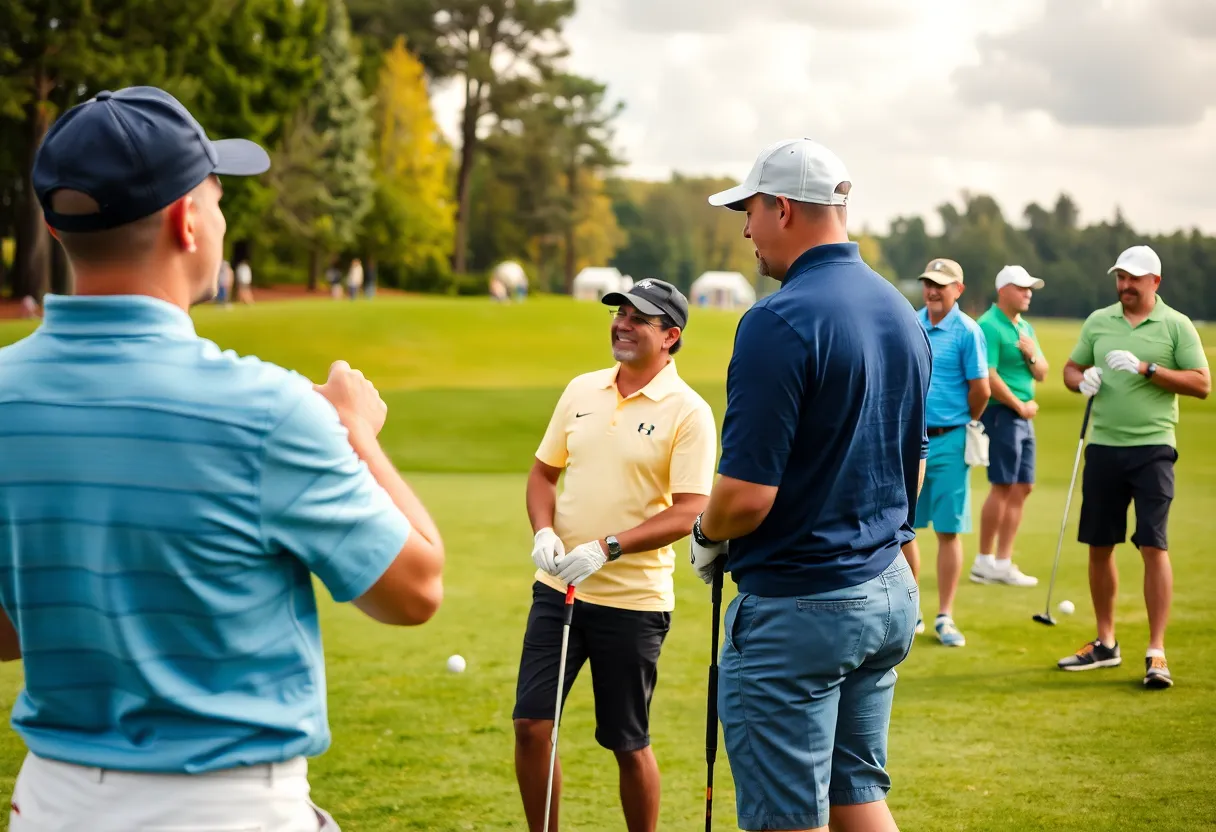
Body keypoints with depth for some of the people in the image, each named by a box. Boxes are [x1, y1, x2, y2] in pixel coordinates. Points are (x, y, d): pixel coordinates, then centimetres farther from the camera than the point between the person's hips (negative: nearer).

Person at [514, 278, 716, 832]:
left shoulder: (689, 412, -9)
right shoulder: (581, 391, 8)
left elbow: (689, 512, -14)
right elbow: (544, 471, 15)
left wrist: (608, 548, -23)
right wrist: (544, 532, -5)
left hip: (634, 601, -5)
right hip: (557, 589, 5)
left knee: (628, 745, 5)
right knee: (531, 725, 1)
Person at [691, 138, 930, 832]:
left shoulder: (780, 322, -19)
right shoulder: (902, 314, 9)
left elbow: (748, 495, -21)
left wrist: (707, 537, -2)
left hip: (799, 608, -9)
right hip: (889, 593, 9)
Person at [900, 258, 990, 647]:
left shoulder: (967, 331, -7)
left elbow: (981, 389, -5)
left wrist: (967, 424, 7)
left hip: (948, 440, -4)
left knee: (948, 531, 1)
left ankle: (945, 618, 8)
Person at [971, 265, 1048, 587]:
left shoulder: (1025, 327, 16)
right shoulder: (989, 326, -12)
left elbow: (1041, 374, 16)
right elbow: (988, 376, -19)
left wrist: (1031, 354, -5)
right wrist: (1020, 406, -11)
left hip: (1024, 416, 9)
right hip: (1001, 413, -9)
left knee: (1022, 488, 7)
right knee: (1002, 487, -7)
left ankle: (1003, 561, 12)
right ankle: (985, 561, 1)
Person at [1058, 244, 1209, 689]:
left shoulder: (1176, 325, -1)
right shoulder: (1098, 321, 10)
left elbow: (1202, 384, -6)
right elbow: (1071, 368, 18)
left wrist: (1147, 369, -16)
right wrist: (1082, 379, -6)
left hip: (1152, 448, -4)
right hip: (1103, 447, 4)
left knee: (1153, 546, -9)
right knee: (1099, 546, 9)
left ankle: (1156, 652, -4)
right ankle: (1106, 643, 23)